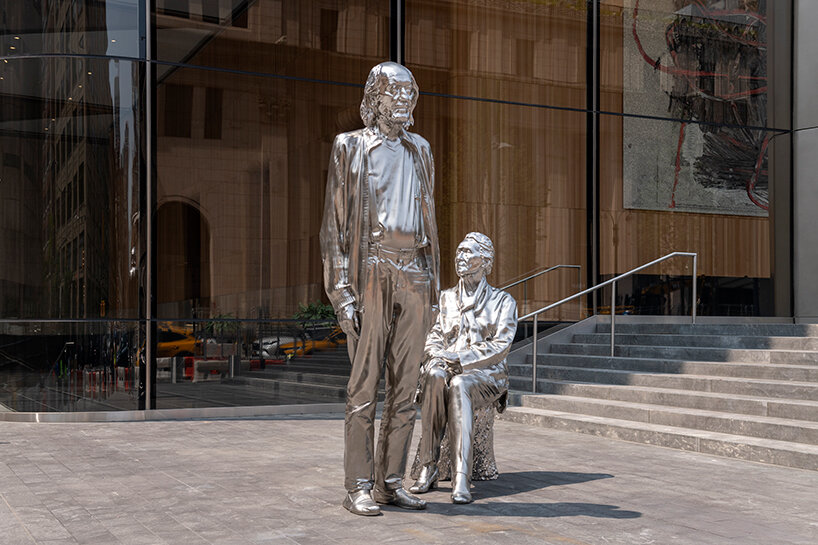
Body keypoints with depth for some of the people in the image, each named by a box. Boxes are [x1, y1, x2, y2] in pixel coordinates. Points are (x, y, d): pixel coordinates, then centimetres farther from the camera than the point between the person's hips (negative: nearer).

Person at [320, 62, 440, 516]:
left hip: (413, 275, 5)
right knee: (365, 384, -5)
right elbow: (335, 223, -1)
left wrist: (433, 287, 12)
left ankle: (391, 482, 12)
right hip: (372, 270, -5)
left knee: (405, 384, 4)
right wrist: (342, 289, -10)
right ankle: (359, 487, 1)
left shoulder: (419, 151, 18)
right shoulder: (351, 148, 4)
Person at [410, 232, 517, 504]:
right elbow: (433, 337, 14)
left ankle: (461, 478, -47)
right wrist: (438, 356, -11)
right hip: (449, 368, 3)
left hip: (485, 374, -3)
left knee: (459, 384, -39)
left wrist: (460, 358, -17)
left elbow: (500, 346, -4)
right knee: (434, 376, -36)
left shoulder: (503, 301, 9)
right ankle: (428, 467, -36)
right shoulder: (447, 298, 21)